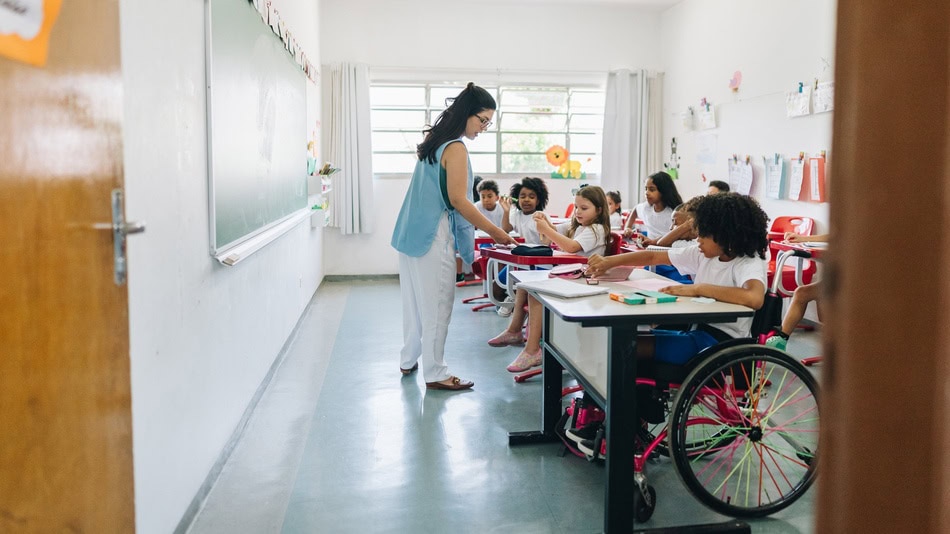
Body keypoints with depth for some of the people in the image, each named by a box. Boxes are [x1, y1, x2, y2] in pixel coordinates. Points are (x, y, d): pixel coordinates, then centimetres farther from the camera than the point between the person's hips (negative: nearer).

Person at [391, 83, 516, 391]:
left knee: (415, 299, 17)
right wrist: (495, 232, -16)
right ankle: (435, 374, 5)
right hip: (433, 236, -9)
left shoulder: (434, 141, 14)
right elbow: (458, 199, -19)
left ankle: (409, 360, 28)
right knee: (436, 305, -2)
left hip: (411, 232, 9)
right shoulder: (456, 148, -14)